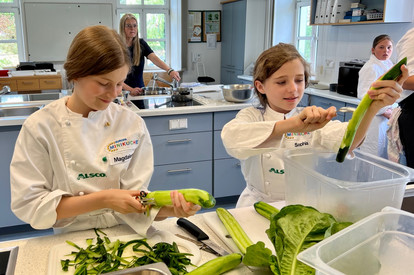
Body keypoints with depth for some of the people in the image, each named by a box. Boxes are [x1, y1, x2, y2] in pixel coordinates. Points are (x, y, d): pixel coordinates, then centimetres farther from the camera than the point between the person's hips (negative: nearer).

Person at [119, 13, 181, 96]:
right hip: (123, 92, -3)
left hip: (140, 91, 3)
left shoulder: (141, 44, 6)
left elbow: (154, 58, -12)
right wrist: (130, 90, -26)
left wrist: (169, 70, -30)